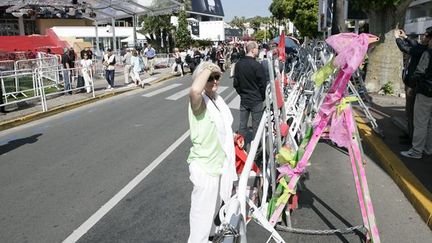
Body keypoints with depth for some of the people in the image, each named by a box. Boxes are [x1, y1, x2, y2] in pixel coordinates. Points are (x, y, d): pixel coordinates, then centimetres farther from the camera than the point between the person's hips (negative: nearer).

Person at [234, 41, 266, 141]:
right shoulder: (257, 65, -18)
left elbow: (236, 83, 7)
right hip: (256, 100, -5)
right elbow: (262, 84, -11)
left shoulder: (238, 64, 0)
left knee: (242, 124, 12)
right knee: (256, 125, 7)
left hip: (243, 99, 5)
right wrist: (263, 97, 4)